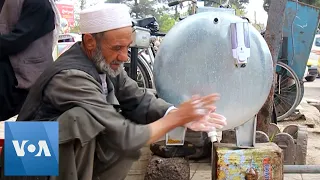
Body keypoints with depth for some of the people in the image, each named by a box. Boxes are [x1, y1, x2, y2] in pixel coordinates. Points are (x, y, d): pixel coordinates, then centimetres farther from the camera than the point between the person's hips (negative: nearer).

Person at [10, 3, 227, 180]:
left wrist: (183, 115, -17)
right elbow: (126, 139, -30)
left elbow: (139, 100, -1)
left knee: (139, 128, -7)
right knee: (82, 118, -33)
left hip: (79, 157, 8)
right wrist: (177, 117, -21)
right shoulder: (72, 77, -30)